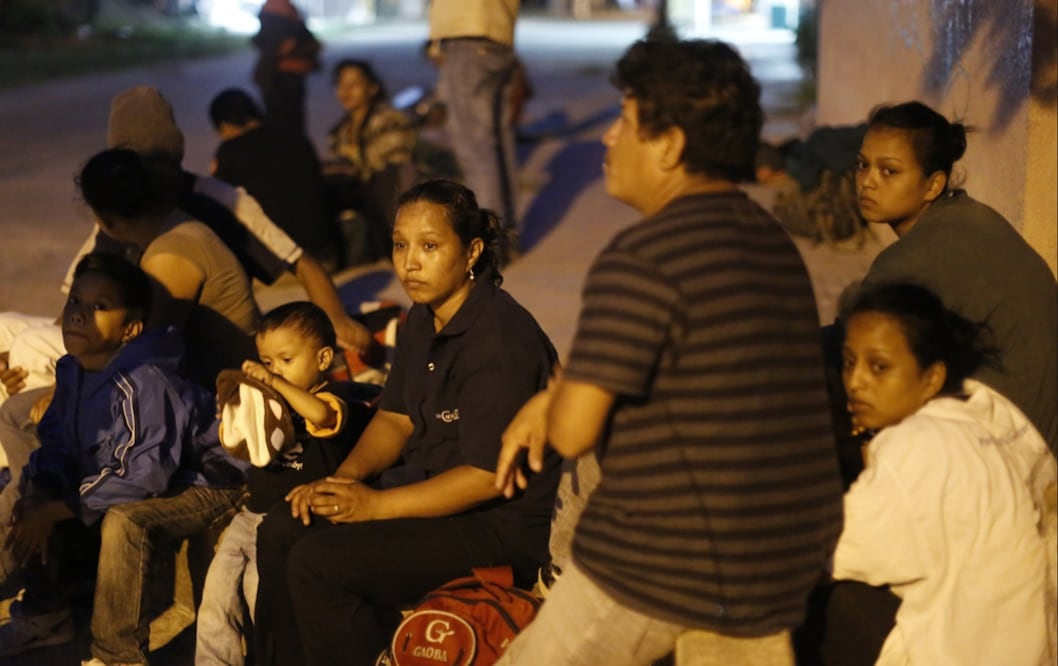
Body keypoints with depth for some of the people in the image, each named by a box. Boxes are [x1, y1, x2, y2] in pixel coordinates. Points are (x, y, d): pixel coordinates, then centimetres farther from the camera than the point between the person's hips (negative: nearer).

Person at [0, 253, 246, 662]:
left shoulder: (144, 383, -31)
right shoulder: (72, 370, -5)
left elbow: (144, 475, -34)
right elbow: (58, 445, 5)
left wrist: (57, 511, -31)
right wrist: (38, 496, -17)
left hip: (199, 486, -9)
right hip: (118, 485, 9)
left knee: (124, 521, -37)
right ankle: (45, 615, 20)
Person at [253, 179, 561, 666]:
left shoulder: (500, 340, -24)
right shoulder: (423, 320, 6)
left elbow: (489, 476, -25)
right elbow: (395, 417, 13)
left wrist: (375, 505, -21)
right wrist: (345, 477, -6)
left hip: (502, 522, -9)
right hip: (432, 484, 9)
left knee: (318, 562, -20)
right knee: (280, 532, 2)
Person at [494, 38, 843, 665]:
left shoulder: (641, 259, -18)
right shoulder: (775, 242, 8)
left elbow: (572, 432, -20)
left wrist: (555, 402, 3)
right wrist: (548, 398, 14)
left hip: (665, 565, -7)